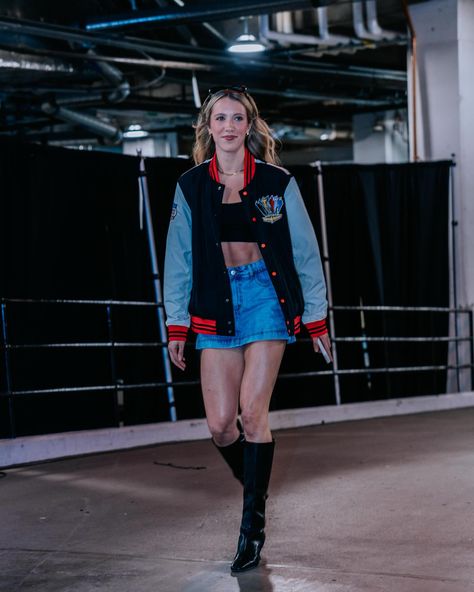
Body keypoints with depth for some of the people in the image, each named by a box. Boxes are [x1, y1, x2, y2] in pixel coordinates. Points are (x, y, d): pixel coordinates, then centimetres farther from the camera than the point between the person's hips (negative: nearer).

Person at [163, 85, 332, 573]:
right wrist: (177, 326, 7)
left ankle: (252, 524, -1)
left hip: (266, 296, -2)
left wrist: (316, 318, 6)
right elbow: (178, 258, 10)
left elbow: (304, 251, 7)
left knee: (252, 413, -12)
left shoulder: (277, 183, 2)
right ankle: (255, 489, 25)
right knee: (220, 423, -4)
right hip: (217, 304, 2)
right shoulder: (191, 186, 7)